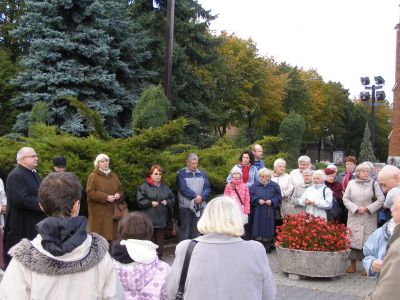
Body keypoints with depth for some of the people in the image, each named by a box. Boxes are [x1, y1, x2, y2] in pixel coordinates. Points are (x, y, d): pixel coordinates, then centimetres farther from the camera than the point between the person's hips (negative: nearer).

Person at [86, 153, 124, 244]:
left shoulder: (114, 176, 16)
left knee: (112, 234, 4)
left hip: (112, 211, 5)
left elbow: (120, 190, 20)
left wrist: (119, 195, -4)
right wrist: (106, 197, -18)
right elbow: (90, 192, -11)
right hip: (99, 211, -5)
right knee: (100, 235, -7)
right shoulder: (93, 176, -2)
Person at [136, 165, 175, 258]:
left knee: (160, 239, 9)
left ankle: (159, 256, 19)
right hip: (149, 218, -4)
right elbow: (139, 201, -7)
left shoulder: (165, 188, 13)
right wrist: (150, 203, -16)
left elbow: (172, 199, 17)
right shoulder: (143, 187, -2)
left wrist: (167, 202, -3)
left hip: (162, 218, 4)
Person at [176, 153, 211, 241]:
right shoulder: (181, 174, -1)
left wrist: (201, 197, -13)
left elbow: (207, 187, 5)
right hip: (186, 206, -4)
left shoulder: (202, 174, 13)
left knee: (196, 230, 10)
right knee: (185, 228, -2)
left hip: (200, 206, 4)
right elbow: (183, 188, -11)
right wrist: (195, 196, -14)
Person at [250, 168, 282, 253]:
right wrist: (258, 200, -14)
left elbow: (278, 197, 1)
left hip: (269, 212, -1)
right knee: (259, 227, -2)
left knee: (268, 228, 0)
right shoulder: (255, 186, 6)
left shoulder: (274, 186, 3)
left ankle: (267, 247, 10)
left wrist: (272, 201, -16)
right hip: (258, 212, 1)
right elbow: (251, 196, 2)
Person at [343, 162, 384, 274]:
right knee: (353, 239, 1)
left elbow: (381, 199, -1)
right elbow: (345, 199, 5)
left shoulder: (374, 183, 2)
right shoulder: (351, 183, 6)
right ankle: (353, 264, 12)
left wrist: (367, 208, -10)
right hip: (354, 217, 1)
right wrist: (356, 208, -8)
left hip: (369, 218, -1)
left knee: (368, 240, -1)